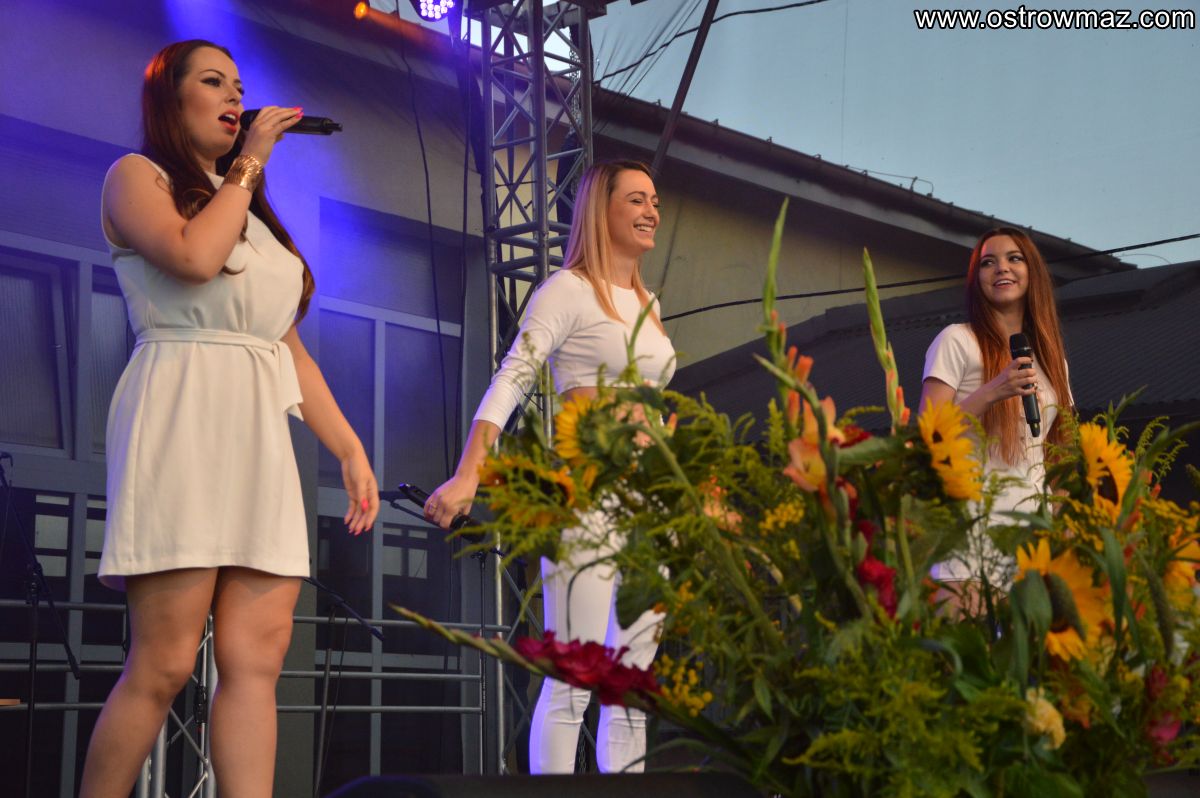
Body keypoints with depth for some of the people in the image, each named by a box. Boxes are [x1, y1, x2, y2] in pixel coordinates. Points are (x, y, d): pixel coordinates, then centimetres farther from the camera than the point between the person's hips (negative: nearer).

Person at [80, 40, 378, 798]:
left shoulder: (256, 216, 27)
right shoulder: (137, 176, 9)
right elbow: (194, 256, -13)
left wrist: (350, 447, 14)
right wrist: (247, 165, 1)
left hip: (261, 432, 6)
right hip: (183, 413, -6)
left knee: (258, 656, -5)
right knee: (164, 664, -11)